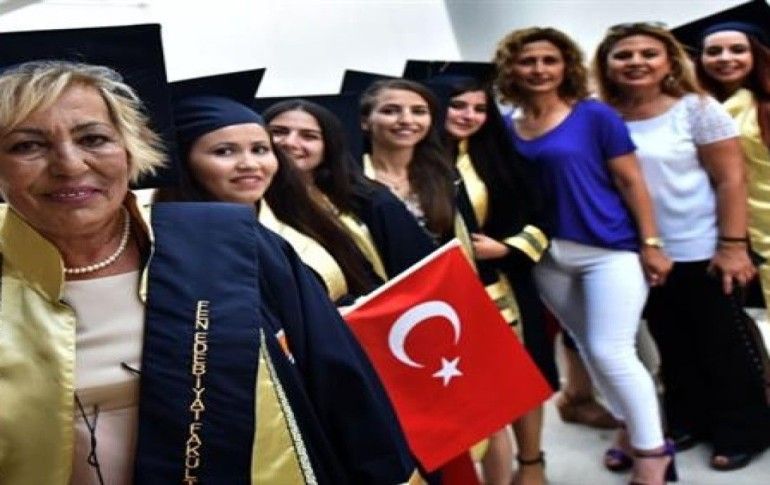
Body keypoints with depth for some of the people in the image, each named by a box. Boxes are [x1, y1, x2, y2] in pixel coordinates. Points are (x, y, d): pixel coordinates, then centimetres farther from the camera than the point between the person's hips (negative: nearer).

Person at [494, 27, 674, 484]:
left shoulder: (595, 115, -7)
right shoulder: (506, 128, 3)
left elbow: (631, 181, -7)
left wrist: (651, 244, -9)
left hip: (610, 249, -5)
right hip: (548, 255, 5)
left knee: (611, 352, -8)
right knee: (590, 350, 15)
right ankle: (631, 429, 36)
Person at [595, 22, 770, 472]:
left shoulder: (696, 109, -10)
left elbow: (732, 180, -10)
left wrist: (733, 245, -15)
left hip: (702, 252, -3)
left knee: (723, 343, 8)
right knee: (673, 344, 17)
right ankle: (688, 420, 34)